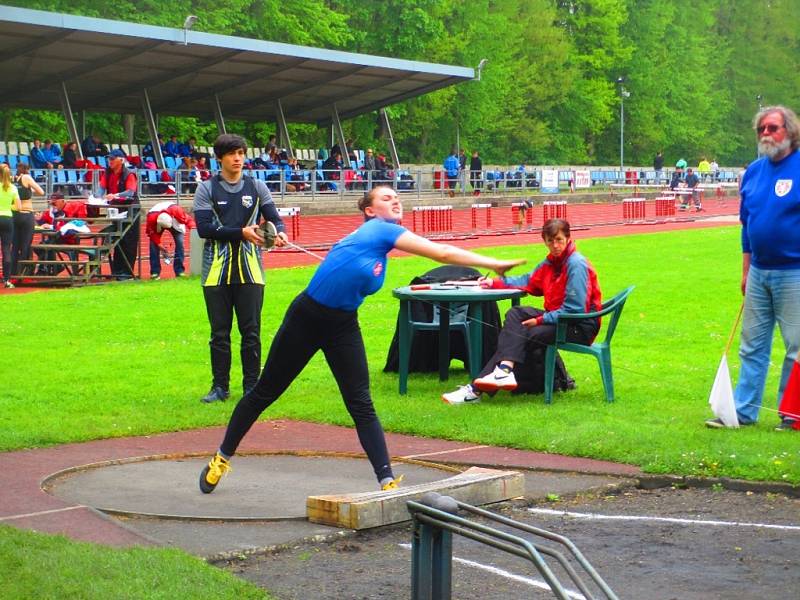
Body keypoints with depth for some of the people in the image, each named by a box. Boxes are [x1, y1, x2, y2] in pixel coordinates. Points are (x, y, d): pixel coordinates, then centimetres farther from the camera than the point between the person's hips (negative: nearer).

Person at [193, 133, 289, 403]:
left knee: (251, 331, 3)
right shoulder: (207, 189, 1)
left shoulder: (256, 186, 7)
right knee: (219, 332, 5)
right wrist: (241, 233, -19)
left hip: (250, 269, 1)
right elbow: (204, 228, -9)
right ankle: (220, 386, 14)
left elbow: (274, 217, 1)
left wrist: (279, 231, -23)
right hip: (217, 270, -1)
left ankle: (252, 386, 11)